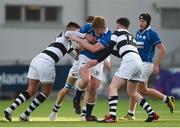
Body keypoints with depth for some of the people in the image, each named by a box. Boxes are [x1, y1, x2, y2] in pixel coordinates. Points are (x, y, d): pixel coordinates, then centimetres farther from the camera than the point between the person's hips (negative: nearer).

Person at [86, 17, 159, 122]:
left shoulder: (117, 32, 11)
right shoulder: (131, 36, 31)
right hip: (139, 61, 8)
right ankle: (152, 114, 19)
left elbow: (109, 50, 4)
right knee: (132, 92, 24)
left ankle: (112, 117, -26)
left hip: (129, 61, -8)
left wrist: (97, 61, 8)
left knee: (113, 87, -10)